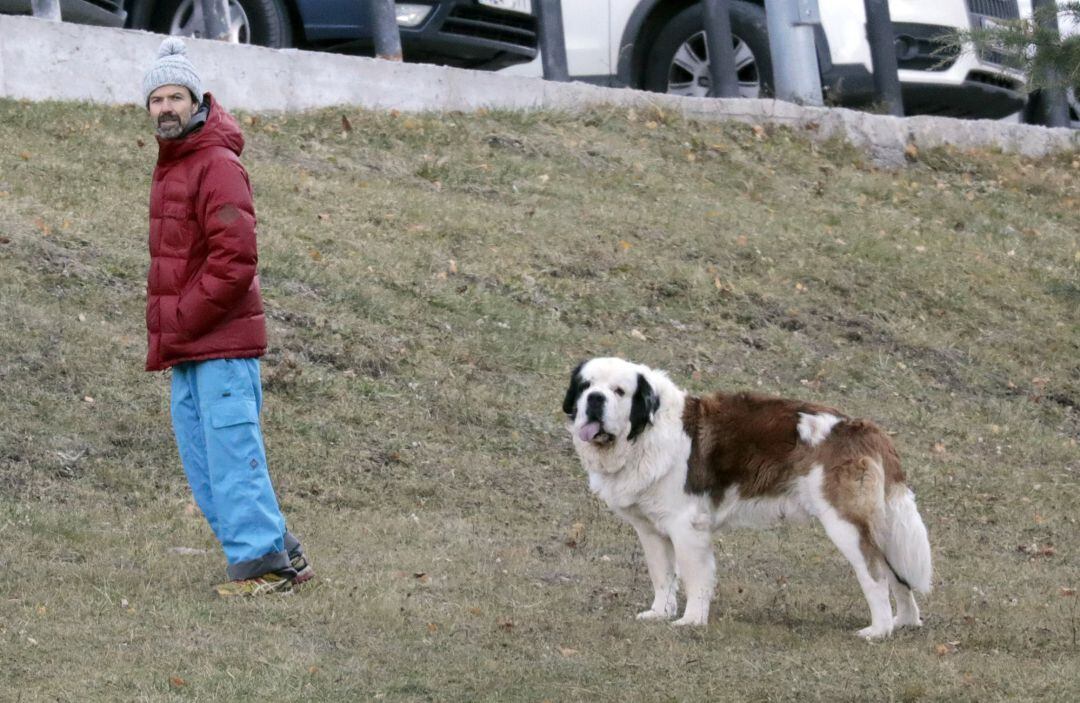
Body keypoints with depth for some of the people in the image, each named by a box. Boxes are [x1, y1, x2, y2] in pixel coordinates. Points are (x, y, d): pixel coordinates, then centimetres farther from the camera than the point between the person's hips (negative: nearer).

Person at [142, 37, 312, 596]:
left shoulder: (218, 166, -13)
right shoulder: (171, 167, 17)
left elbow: (234, 261, -21)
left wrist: (176, 328, -16)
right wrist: (164, 333, 13)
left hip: (222, 344, -10)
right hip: (186, 350, 10)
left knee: (232, 455, -8)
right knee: (202, 461, 10)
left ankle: (262, 560, -2)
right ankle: (277, 551, 17)